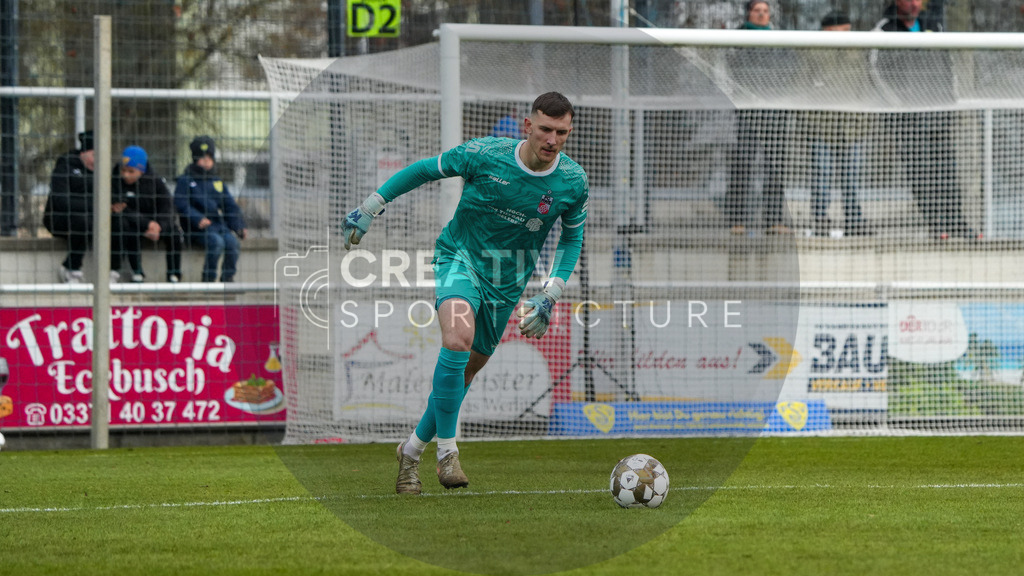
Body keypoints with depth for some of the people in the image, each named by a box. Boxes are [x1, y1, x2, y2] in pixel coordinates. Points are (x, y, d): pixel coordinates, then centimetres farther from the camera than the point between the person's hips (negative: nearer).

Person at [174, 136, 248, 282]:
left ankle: (228, 278, -11)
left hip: (219, 224, 5)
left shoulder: (218, 183, 20)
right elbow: (181, 204, -7)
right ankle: (208, 279, -21)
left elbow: (230, 207, 18)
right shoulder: (185, 181, 5)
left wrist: (239, 226, 2)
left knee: (232, 241, -25)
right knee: (216, 241, -32)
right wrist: (198, 219, -22)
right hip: (198, 228, -5)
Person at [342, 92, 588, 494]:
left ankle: (412, 451, 30)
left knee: (464, 372, 8)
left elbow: (573, 236, 8)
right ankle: (447, 450, -23)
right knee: (458, 337, -31)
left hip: (508, 281, 4)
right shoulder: (485, 155, -18)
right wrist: (370, 208, -1)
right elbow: (425, 170, -3)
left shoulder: (573, 182, -10)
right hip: (461, 259, -4)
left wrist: (550, 296, -1)